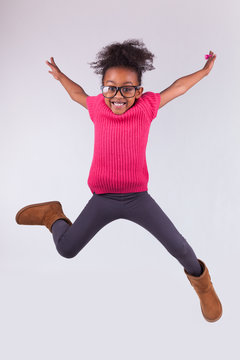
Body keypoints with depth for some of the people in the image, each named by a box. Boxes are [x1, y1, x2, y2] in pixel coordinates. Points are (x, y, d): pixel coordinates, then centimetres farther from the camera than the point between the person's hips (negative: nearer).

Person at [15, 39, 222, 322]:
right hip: (102, 199, 1)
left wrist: (204, 71, 23)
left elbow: (178, 87, 12)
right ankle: (53, 215, 35)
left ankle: (198, 277, 32)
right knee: (66, 249, 2)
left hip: (138, 197, 0)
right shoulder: (98, 107, -2)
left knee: (179, 248, -4)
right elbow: (78, 94, 22)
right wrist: (59, 76, 36)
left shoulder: (146, 106, -5)